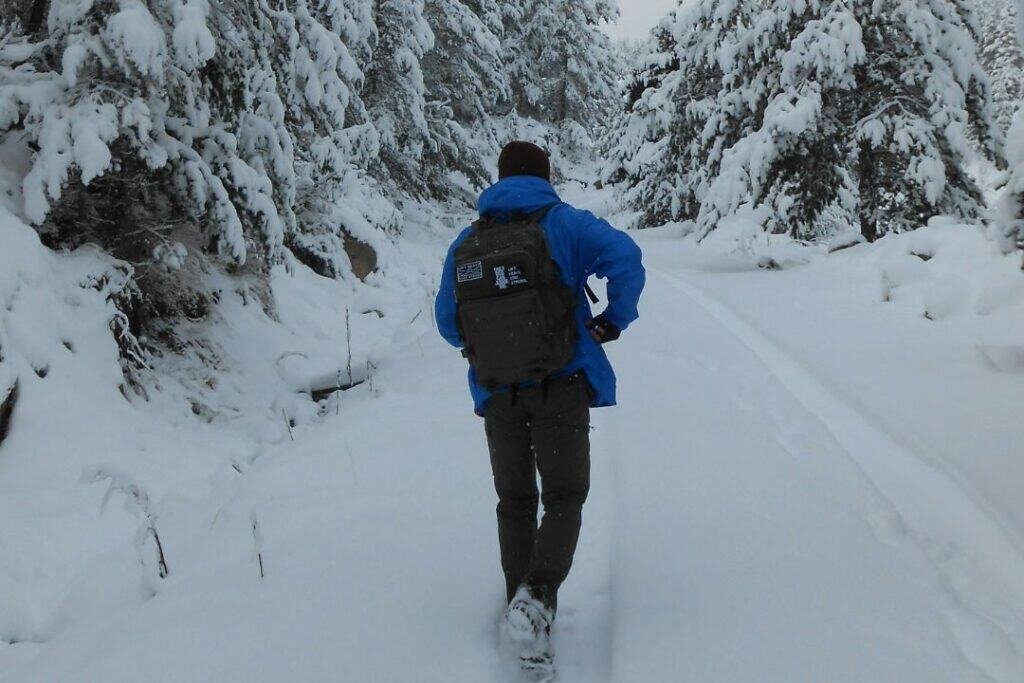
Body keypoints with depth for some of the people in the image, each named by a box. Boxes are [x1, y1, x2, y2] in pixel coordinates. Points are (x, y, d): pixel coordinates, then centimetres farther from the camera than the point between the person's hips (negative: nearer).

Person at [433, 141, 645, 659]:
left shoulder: (467, 242, 7)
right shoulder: (563, 223, -3)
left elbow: (448, 324, 13)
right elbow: (624, 256, -19)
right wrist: (614, 319, -5)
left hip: (497, 394, 3)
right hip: (561, 387, -3)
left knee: (515, 502, 17)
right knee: (564, 498, 7)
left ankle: (521, 603, 18)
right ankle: (539, 592, -14)